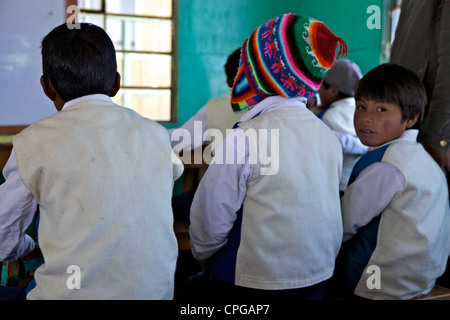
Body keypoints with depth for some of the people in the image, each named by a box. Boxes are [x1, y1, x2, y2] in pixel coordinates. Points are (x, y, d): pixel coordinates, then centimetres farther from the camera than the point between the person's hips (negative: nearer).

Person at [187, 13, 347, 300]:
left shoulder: (245, 137, -19)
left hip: (255, 284, -6)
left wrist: (203, 252, 7)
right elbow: (324, 212, 7)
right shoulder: (329, 137, -1)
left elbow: (212, 214, -13)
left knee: (193, 285, 16)